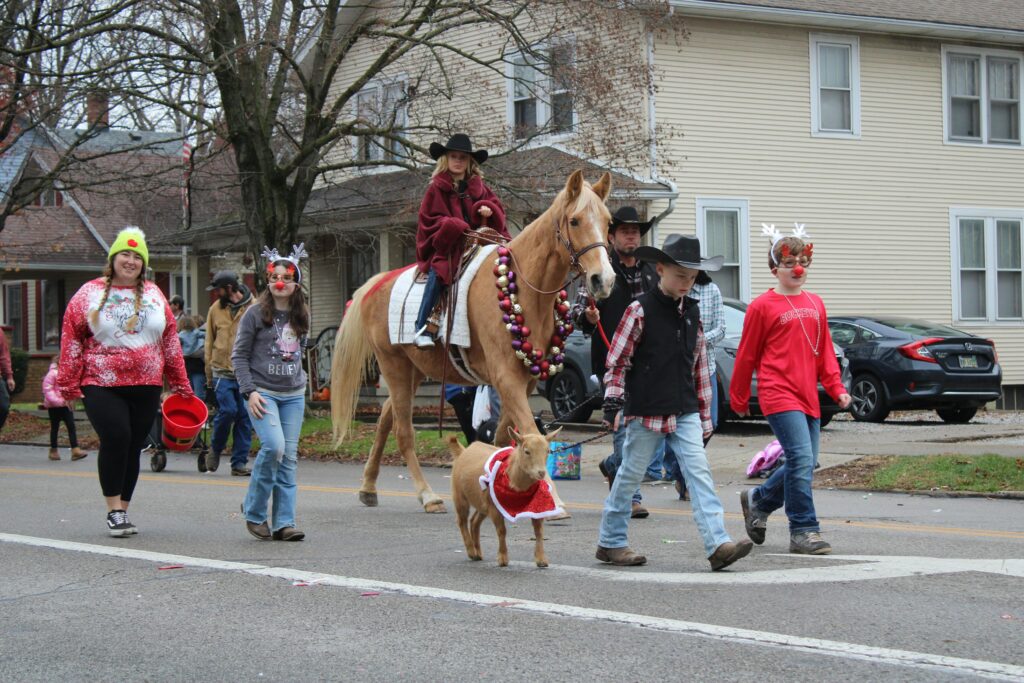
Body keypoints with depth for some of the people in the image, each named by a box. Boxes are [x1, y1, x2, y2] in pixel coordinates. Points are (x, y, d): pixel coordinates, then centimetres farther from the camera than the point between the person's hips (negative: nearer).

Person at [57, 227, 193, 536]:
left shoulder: (153, 295, 12)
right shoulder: (90, 293, 4)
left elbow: (170, 342, 15)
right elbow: (71, 340, 3)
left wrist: (180, 384, 13)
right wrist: (68, 385, -2)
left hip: (146, 386, 3)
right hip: (101, 385, -3)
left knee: (133, 447, 5)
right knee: (116, 437, -18)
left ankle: (123, 511, 16)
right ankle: (113, 510, -6)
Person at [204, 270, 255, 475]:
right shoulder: (216, 309, 7)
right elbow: (209, 343, 13)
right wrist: (209, 377, 12)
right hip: (222, 371, 0)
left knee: (245, 417, 1)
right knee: (228, 410, -14)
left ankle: (239, 462, 9)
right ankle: (215, 449, 11)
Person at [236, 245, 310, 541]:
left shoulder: (301, 315, 11)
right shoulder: (255, 314, -3)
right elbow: (239, 355, -3)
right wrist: (249, 391, -12)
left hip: (294, 395, 5)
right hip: (262, 392, -5)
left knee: (289, 456, 0)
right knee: (273, 446, -21)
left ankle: (284, 522, 3)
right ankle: (254, 511, -3)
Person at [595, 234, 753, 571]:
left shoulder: (692, 312, 10)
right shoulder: (641, 310, -7)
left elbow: (699, 365, 14)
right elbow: (617, 360, -5)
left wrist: (704, 416, 14)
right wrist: (613, 398, -16)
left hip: (685, 413, 4)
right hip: (646, 412, -4)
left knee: (699, 472, -8)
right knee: (630, 475, 7)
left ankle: (718, 543, -16)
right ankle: (611, 541, 20)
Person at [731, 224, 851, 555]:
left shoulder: (815, 304, 13)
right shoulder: (762, 306, -4)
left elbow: (825, 351, 19)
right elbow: (746, 356, 1)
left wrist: (836, 387, 8)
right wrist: (738, 399, 6)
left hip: (808, 397, 7)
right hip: (779, 395, -7)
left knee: (804, 464, 10)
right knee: (802, 459, -15)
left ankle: (757, 500, 33)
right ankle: (804, 531, -7)